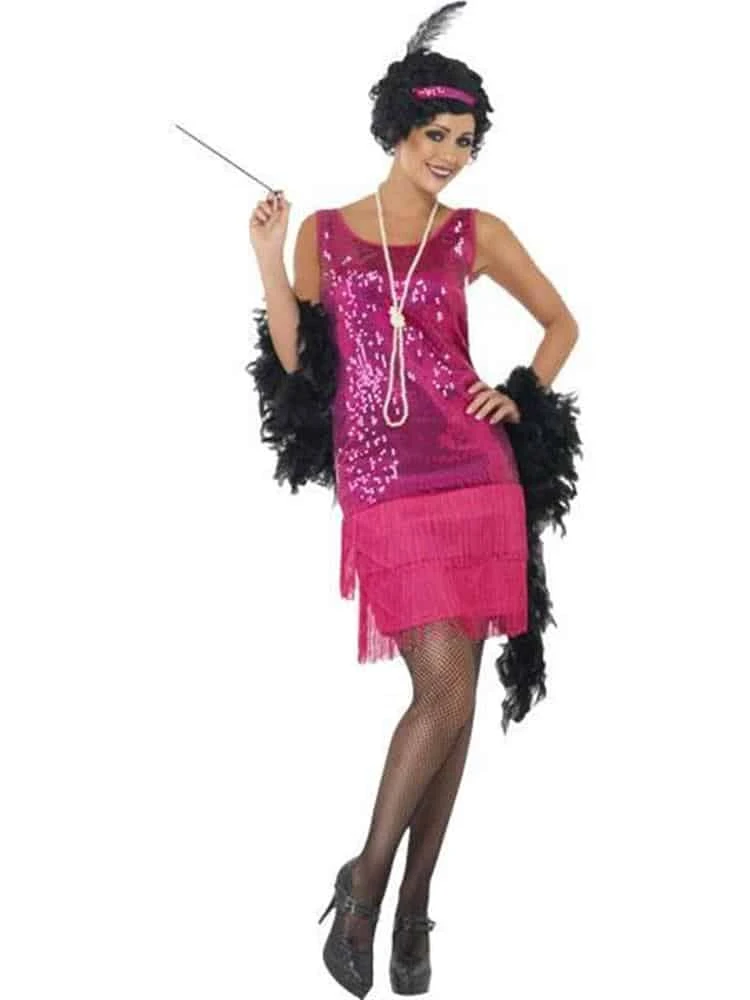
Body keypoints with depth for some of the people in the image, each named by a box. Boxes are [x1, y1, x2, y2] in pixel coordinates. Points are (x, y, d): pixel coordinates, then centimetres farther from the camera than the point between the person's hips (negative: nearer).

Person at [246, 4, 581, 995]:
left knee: (451, 697, 3)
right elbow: (297, 365, 5)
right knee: (447, 692, -13)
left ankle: (409, 898, 16)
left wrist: (523, 396, 5)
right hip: (381, 487, -2)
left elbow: (561, 322, 20)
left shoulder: (476, 233, 9)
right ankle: (368, 879, 6)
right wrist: (268, 262, -3)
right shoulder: (325, 233, 9)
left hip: (474, 474, 2)